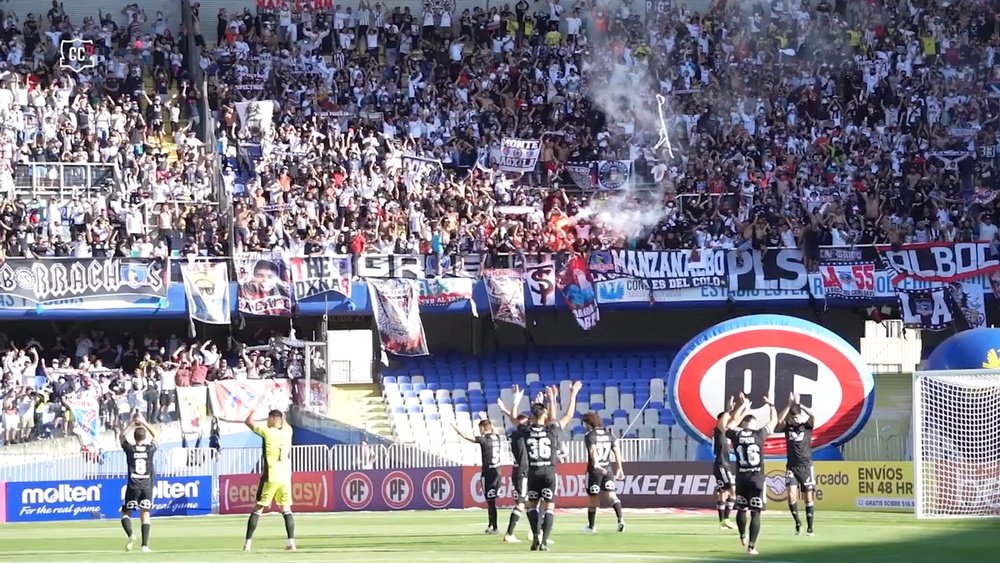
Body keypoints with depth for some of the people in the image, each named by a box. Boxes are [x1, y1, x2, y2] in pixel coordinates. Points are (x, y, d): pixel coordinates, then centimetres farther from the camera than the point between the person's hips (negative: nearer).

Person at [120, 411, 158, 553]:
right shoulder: (150, 449, -1)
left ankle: (130, 534, -20)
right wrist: (144, 423, 21)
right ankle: (145, 544, -5)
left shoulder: (130, 449, -4)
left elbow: (121, 436, 15)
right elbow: (155, 436, 20)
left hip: (133, 486, -1)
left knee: (126, 513, 8)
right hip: (147, 486, 1)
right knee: (145, 514, 4)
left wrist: (132, 423, 18)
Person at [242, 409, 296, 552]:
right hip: (285, 477, 4)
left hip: (270, 477, -4)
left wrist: (253, 411, 24)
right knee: (286, 510, 6)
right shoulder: (287, 431, 5)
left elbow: (248, 422, 7)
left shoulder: (268, 432, -7)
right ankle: (291, 542, -7)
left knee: (258, 509, 3)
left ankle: (248, 543, 2)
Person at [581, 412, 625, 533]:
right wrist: (619, 469, 16)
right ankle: (620, 519, -24)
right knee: (611, 495, -2)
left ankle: (591, 526, 21)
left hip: (594, 470, -4)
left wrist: (596, 465, -38)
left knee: (592, 499, 8)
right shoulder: (610, 435, 10)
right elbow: (617, 452, 9)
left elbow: (593, 451, -24)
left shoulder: (589, 436, -7)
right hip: (608, 470, 4)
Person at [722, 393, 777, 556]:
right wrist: (771, 405, 26)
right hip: (757, 478, -3)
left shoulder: (736, 435, 2)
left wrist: (742, 407, 33)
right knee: (755, 513, -2)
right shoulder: (759, 434, -4)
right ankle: (751, 546, -7)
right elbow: (773, 421, 11)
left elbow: (731, 423, 24)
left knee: (741, 509, 21)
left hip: (741, 477, 3)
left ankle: (742, 536, 41)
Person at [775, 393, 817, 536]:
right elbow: (777, 422, -18)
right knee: (791, 495, -15)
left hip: (806, 466, -1)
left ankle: (810, 527, 8)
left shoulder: (806, 426, 0)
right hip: (791, 466, 1)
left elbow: (813, 416, -20)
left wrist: (799, 404, -18)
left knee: (809, 497, 0)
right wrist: (789, 405, -19)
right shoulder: (787, 427, 3)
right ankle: (797, 522, 5)